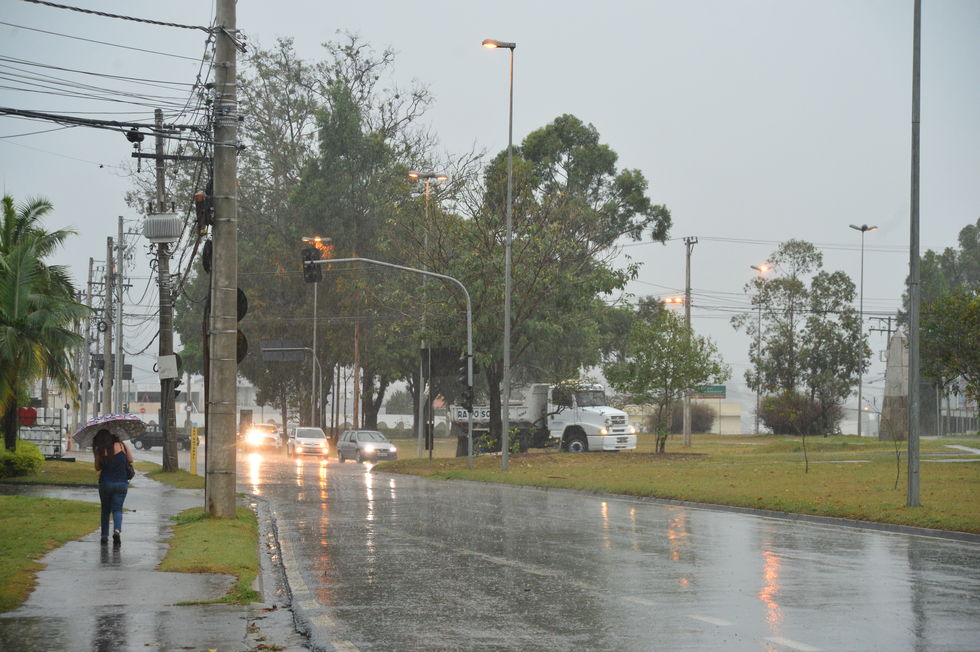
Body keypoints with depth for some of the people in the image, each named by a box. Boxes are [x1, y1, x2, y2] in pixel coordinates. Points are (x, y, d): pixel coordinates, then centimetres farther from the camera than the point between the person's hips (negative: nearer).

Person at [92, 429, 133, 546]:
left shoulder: (100, 451, -6)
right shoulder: (121, 446, -4)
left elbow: (97, 468, 6)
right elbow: (130, 459, 7)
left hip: (105, 483, 0)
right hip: (122, 483, 0)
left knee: (105, 510, 15)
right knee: (117, 509, 4)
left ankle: (104, 536, 16)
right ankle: (117, 530, -22)